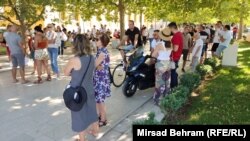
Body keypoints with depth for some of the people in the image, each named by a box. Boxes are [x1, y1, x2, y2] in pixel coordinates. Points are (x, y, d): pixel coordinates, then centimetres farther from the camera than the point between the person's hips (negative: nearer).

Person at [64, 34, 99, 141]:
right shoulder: (91, 58, -5)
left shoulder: (74, 60, -24)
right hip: (89, 89, 6)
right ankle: (95, 130, 46)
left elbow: (66, 73, -8)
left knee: (79, 114, 12)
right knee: (91, 109, 25)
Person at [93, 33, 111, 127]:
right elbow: (97, 65, 5)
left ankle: (103, 120, 19)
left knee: (100, 100, 3)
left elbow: (94, 65, -21)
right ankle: (100, 115, 36)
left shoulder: (103, 52, -21)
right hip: (98, 78, 9)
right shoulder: (100, 51, 8)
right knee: (97, 98, 19)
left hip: (102, 78, -9)